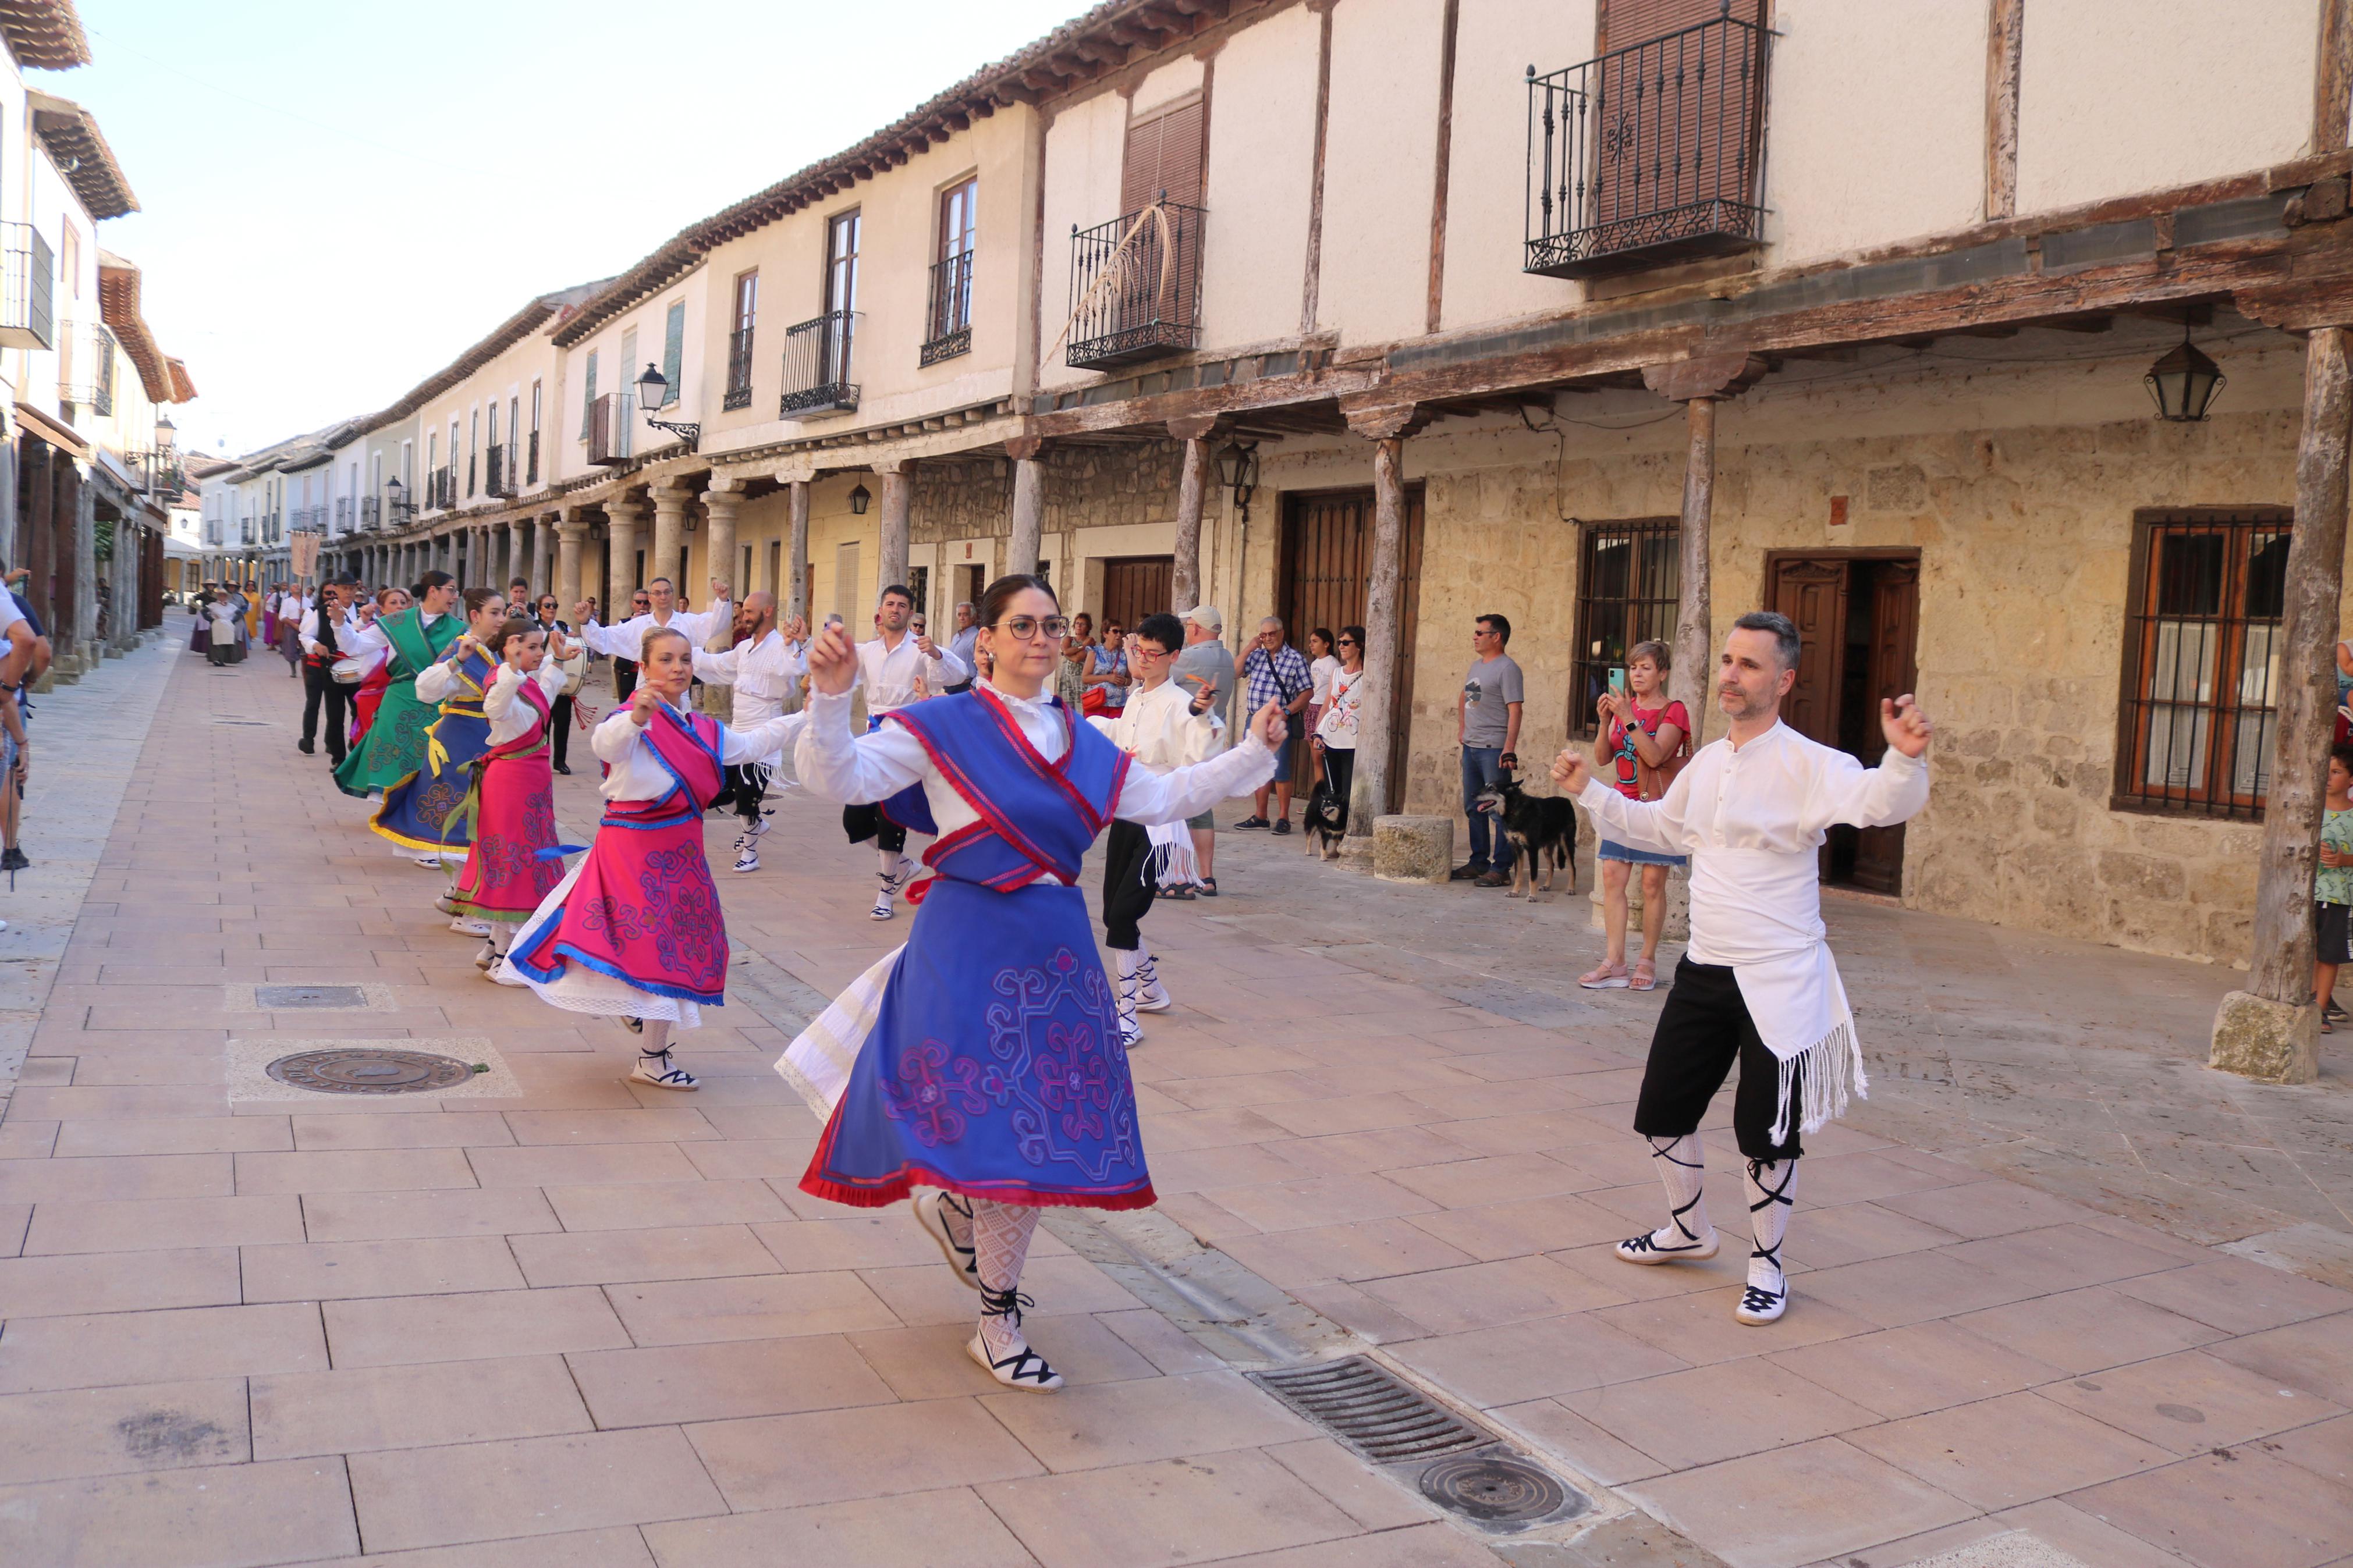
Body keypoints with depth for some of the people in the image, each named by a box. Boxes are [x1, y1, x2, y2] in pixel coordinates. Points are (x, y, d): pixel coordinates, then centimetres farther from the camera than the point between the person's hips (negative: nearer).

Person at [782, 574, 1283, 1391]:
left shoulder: (1082, 739, 12)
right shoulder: (940, 726, -4)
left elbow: (1164, 796, 22)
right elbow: (837, 778, -13)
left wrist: (1253, 751, 18)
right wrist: (830, 699, -30)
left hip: (1057, 947, 6)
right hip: (971, 948, -6)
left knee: (1049, 1127, 8)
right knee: (999, 1130, -4)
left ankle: (953, 1207, 41)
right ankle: (998, 1326, 14)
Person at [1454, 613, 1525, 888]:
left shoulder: (1507, 668, -10)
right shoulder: (1476, 666, 16)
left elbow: (1515, 711, -17)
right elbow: (1464, 698, 33)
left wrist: (1509, 750, -24)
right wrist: (1462, 728, 20)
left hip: (1494, 750, -9)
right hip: (1471, 747, 9)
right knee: (1473, 808, 14)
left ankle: (1501, 869, -4)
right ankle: (1478, 862, 23)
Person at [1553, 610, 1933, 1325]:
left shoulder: (1806, 764, -15)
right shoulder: (1708, 761, 9)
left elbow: (1879, 802, -34)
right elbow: (1663, 827, 27)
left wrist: (1905, 759, -54)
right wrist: (1591, 792, 23)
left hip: (1779, 982, -7)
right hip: (1703, 971, 7)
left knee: (1766, 1133, 3)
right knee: (1661, 1111, 15)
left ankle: (1767, 1266, 26)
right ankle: (1689, 1227, 40)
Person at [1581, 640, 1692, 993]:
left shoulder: (1673, 712, -3)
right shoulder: (1624, 707, 13)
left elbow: (1655, 756, -18)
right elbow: (1603, 758, 5)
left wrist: (1630, 719, -24)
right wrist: (1605, 721, -10)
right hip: (1623, 802, 5)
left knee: (1653, 882, -2)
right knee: (1612, 876, -4)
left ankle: (1647, 961, 8)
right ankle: (1614, 962, -2)